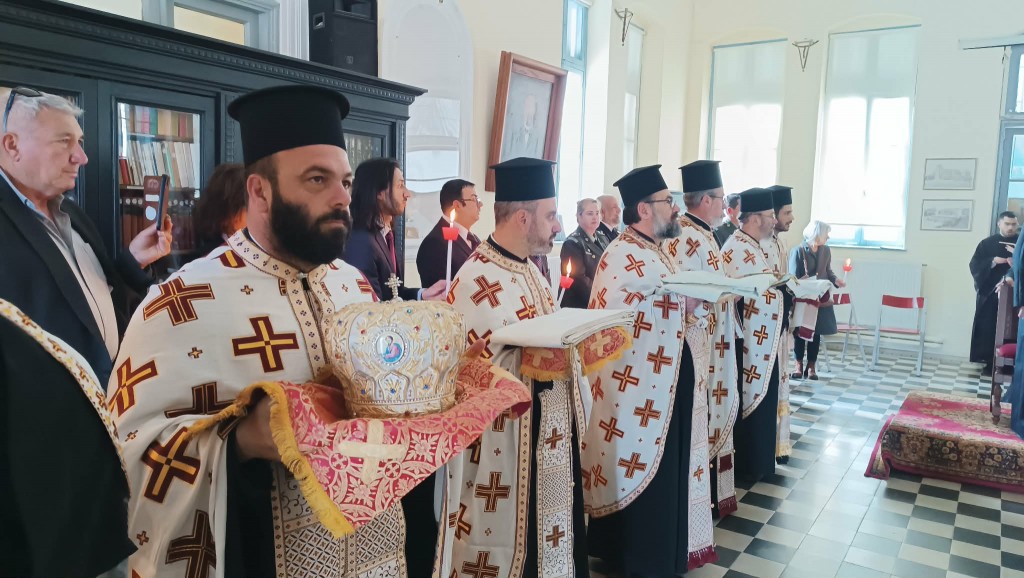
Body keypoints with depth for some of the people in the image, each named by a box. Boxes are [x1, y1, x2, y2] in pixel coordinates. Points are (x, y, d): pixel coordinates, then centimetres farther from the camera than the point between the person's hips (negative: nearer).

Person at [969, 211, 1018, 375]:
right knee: (987, 328, -1)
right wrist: (992, 262, -15)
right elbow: (974, 265, -1)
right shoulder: (987, 243, 6)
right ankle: (989, 363, 7)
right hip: (989, 294, 0)